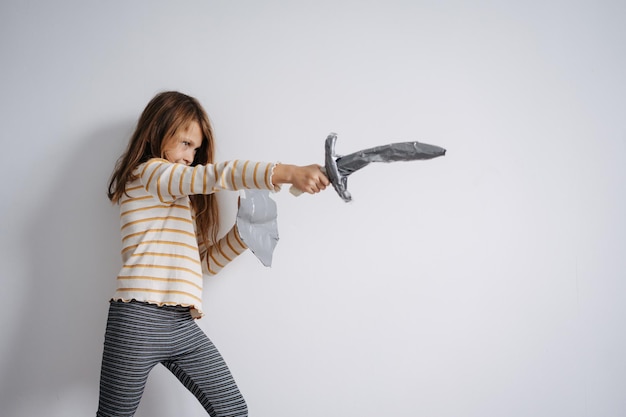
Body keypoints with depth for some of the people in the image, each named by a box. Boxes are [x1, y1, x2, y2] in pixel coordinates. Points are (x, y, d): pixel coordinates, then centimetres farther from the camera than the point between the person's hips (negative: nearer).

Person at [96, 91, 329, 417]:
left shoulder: (184, 199, 25)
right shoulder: (146, 172, 0)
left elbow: (205, 261, 18)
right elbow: (217, 174, -15)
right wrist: (288, 172, -23)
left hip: (183, 327, 8)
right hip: (139, 322, -7)